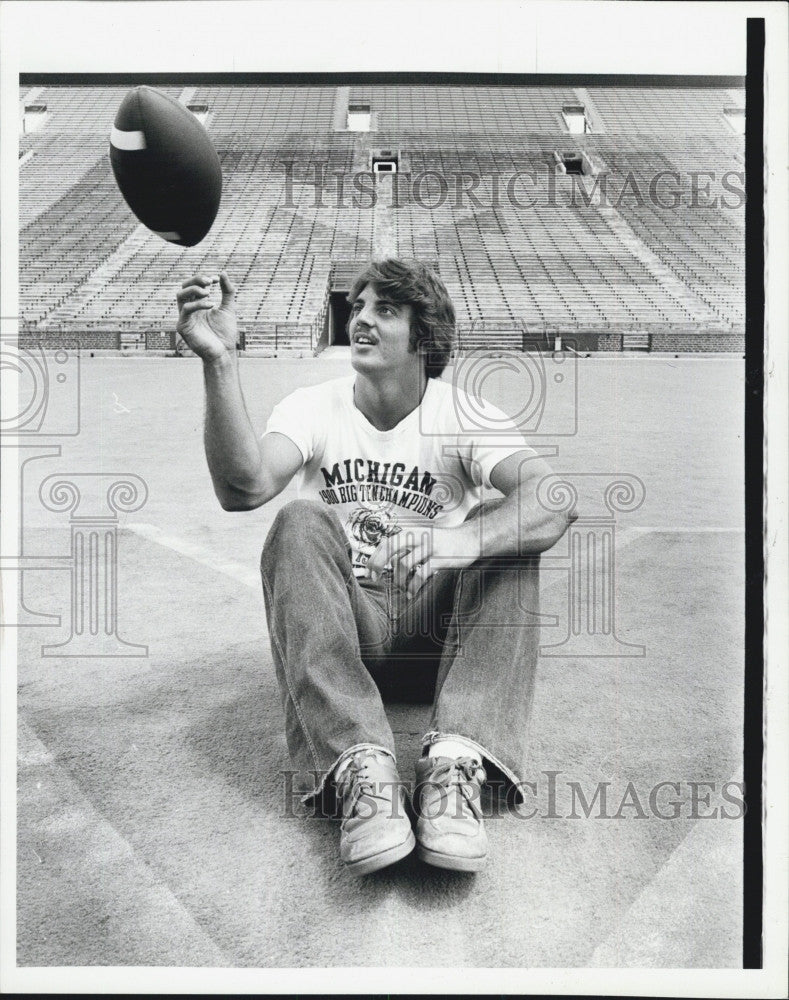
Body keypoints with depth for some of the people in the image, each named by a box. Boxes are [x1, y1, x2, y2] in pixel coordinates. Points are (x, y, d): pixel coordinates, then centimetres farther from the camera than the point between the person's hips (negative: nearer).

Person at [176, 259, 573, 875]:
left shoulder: (464, 416, -3)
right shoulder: (313, 408, 0)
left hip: (434, 626, 0)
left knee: (511, 531, -23)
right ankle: (360, 766, -40)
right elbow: (244, 489, -22)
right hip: (343, 631, 0)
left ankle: (458, 761, -38)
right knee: (301, 522, -26)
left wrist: (461, 540, -44)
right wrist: (220, 362, -34)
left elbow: (553, 500, -24)